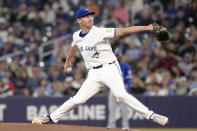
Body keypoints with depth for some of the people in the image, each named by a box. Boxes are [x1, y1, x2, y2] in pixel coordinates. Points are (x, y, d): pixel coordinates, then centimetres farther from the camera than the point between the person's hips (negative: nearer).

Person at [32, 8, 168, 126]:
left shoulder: (99, 32, -12)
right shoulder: (77, 36, 6)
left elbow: (122, 31, -20)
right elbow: (74, 46, 30)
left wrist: (147, 27, -28)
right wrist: (68, 60, 47)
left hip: (110, 69, -5)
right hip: (94, 74, 5)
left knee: (120, 94, -25)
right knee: (78, 99, 0)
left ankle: (151, 115, -23)